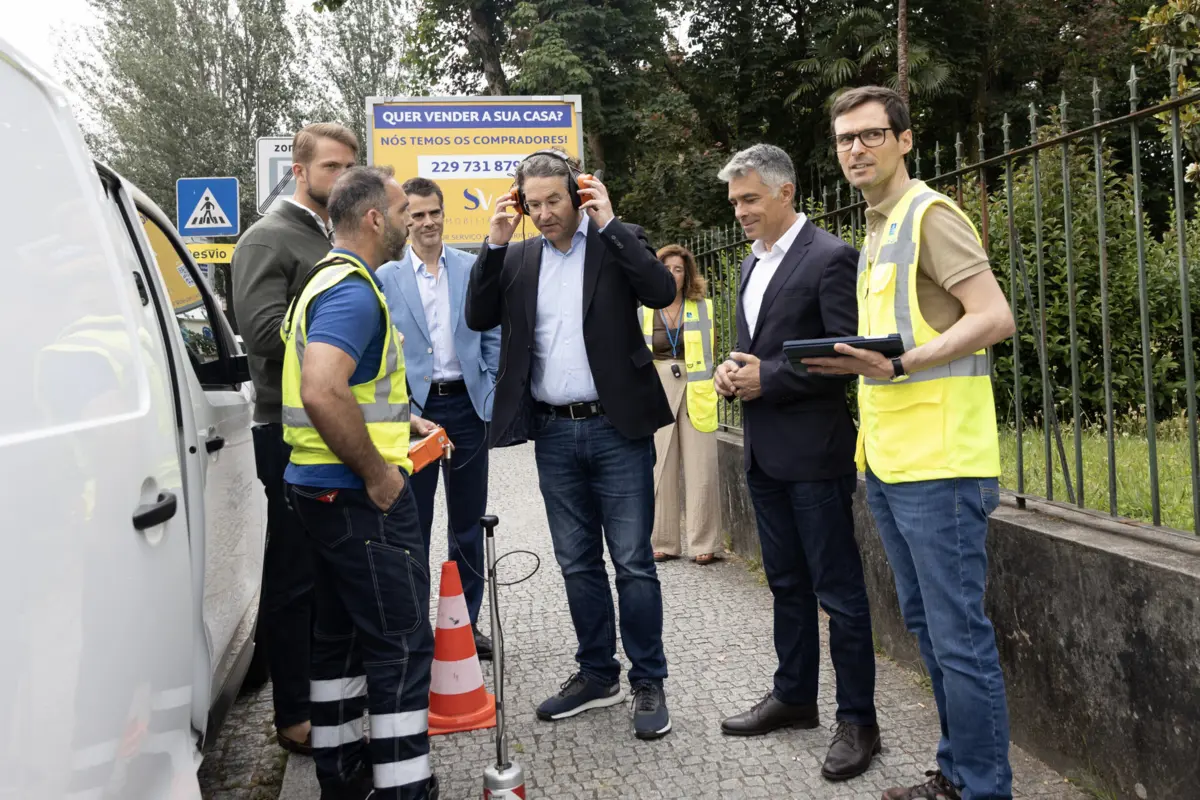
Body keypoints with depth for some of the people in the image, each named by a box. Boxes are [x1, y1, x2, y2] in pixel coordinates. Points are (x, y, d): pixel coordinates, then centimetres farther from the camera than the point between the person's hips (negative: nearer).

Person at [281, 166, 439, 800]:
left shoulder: (329, 281, 17)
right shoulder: (353, 289, -17)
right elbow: (323, 394, -32)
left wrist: (404, 423, 22)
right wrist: (377, 472, -23)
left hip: (322, 489, 11)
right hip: (360, 496, -11)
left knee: (341, 635, 17)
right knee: (403, 645, -4)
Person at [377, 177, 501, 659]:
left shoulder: (473, 269, 5)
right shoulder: (385, 277, 0)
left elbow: (492, 335, 7)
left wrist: (495, 396, -1)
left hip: (466, 405, 2)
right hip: (412, 409, -2)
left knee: (468, 524, 10)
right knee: (412, 525, 6)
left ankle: (467, 622, 23)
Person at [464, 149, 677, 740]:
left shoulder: (616, 242, 0)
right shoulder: (518, 257, 10)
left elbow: (662, 291, -16)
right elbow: (479, 318, 2)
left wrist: (609, 223, -14)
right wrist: (496, 242, -4)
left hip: (616, 428, -4)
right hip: (553, 433, 4)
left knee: (633, 561, 2)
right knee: (578, 564, 13)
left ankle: (648, 681, 15)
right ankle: (597, 674, 28)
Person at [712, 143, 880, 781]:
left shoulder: (829, 257, -11)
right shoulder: (753, 262, 15)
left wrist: (766, 378, -17)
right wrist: (731, 372, 1)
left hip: (814, 452, -8)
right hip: (765, 452, 8)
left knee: (838, 591, 1)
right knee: (787, 583, 18)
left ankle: (857, 720, 13)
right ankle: (793, 696, 31)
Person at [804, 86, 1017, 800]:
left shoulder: (931, 215, -7)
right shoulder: (878, 230, 19)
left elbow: (995, 318, -17)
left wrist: (897, 364, -23)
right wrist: (856, 361, 12)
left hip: (939, 463, -9)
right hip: (886, 462, 10)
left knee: (959, 635, -3)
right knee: (927, 625, 16)